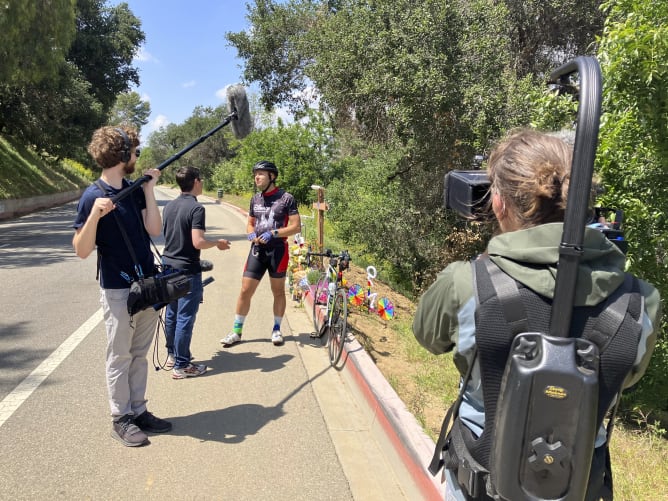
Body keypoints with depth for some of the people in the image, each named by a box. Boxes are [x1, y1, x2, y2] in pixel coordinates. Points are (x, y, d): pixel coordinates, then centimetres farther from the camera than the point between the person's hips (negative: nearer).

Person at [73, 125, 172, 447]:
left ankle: (138, 411, 29)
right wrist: (95, 215, -30)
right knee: (119, 357, 8)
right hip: (118, 291, -6)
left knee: (139, 354, 16)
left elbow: (155, 230, -2)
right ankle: (121, 419, 22)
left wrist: (149, 190, -5)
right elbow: (82, 251, -14)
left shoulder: (135, 189, 5)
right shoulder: (93, 196, -13)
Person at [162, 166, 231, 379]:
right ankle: (181, 365, 6)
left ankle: (172, 355, 32)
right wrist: (217, 243, -6)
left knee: (171, 314, 18)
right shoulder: (196, 208, -16)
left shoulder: (169, 206, 8)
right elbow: (198, 242, -23)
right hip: (187, 270, -8)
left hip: (168, 266, 8)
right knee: (185, 318, -1)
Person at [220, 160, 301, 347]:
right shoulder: (255, 199, 9)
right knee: (245, 291, 1)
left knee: (278, 291, 10)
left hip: (277, 250, -4)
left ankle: (277, 329, 25)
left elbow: (296, 226, -10)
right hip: (257, 250, 4)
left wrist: (273, 233, -21)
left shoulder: (286, 198, -6)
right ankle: (236, 331, 13)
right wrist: (251, 233, -4)